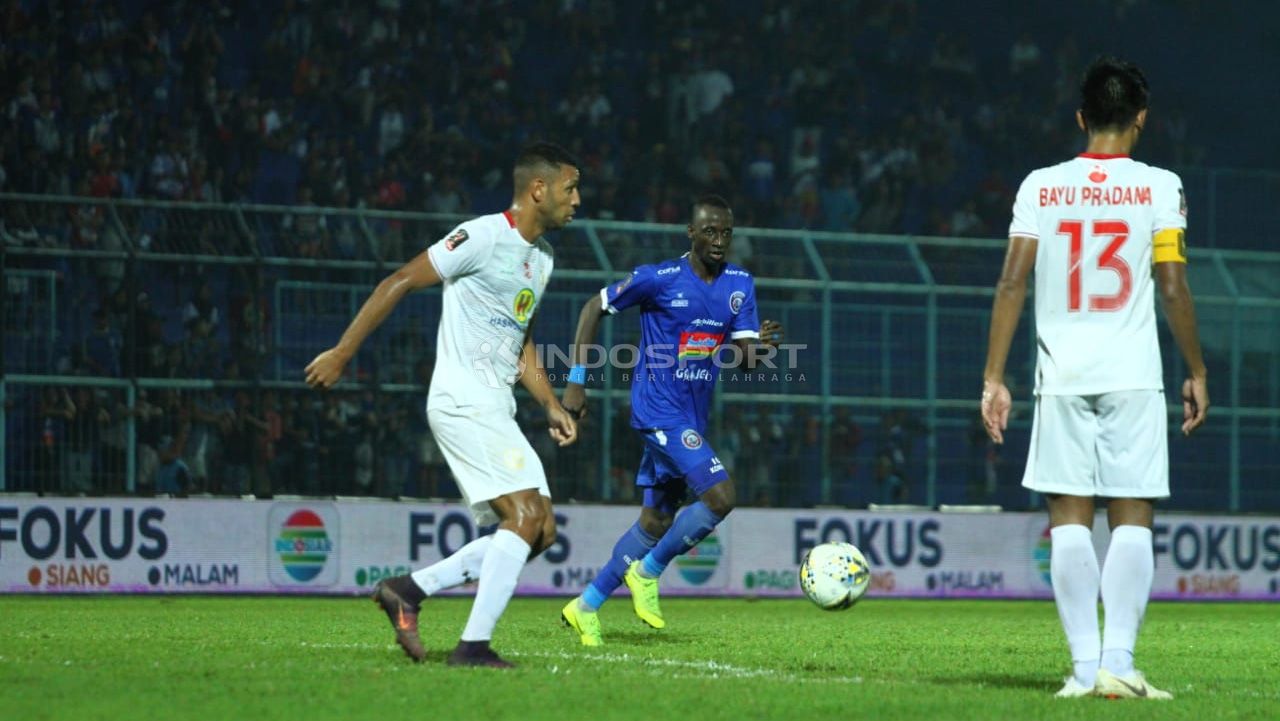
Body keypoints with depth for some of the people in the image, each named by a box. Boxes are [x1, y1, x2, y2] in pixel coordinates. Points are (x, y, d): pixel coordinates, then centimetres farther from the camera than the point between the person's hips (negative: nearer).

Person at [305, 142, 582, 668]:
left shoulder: (541, 258, 17)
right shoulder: (484, 236, -11)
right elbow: (400, 283, -10)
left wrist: (551, 406, 17)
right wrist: (342, 353, -11)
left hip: (494, 410, 9)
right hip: (462, 403, -9)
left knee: (539, 531, 3)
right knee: (526, 516, -18)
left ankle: (410, 589, 6)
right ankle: (473, 646, -16)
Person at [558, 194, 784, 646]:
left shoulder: (740, 284, 5)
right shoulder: (657, 280, -10)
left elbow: (744, 359, 0)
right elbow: (594, 308, 0)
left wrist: (757, 344, -25)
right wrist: (577, 380, -4)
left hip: (693, 418, 7)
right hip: (660, 410, -7)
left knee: (658, 520, 12)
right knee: (720, 495, -21)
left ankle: (586, 607, 23)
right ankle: (648, 573, -3)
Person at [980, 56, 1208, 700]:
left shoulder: (1041, 187, 5)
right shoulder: (1158, 188, 0)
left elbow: (1012, 283, 1)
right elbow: (1174, 289, -3)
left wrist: (994, 379, 4)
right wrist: (1196, 373, 8)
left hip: (1061, 374, 2)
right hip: (1133, 374, -2)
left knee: (1070, 519, 4)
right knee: (1132, 518, 1)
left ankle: (1085, 666, 0)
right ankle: (1117, 663, -8)